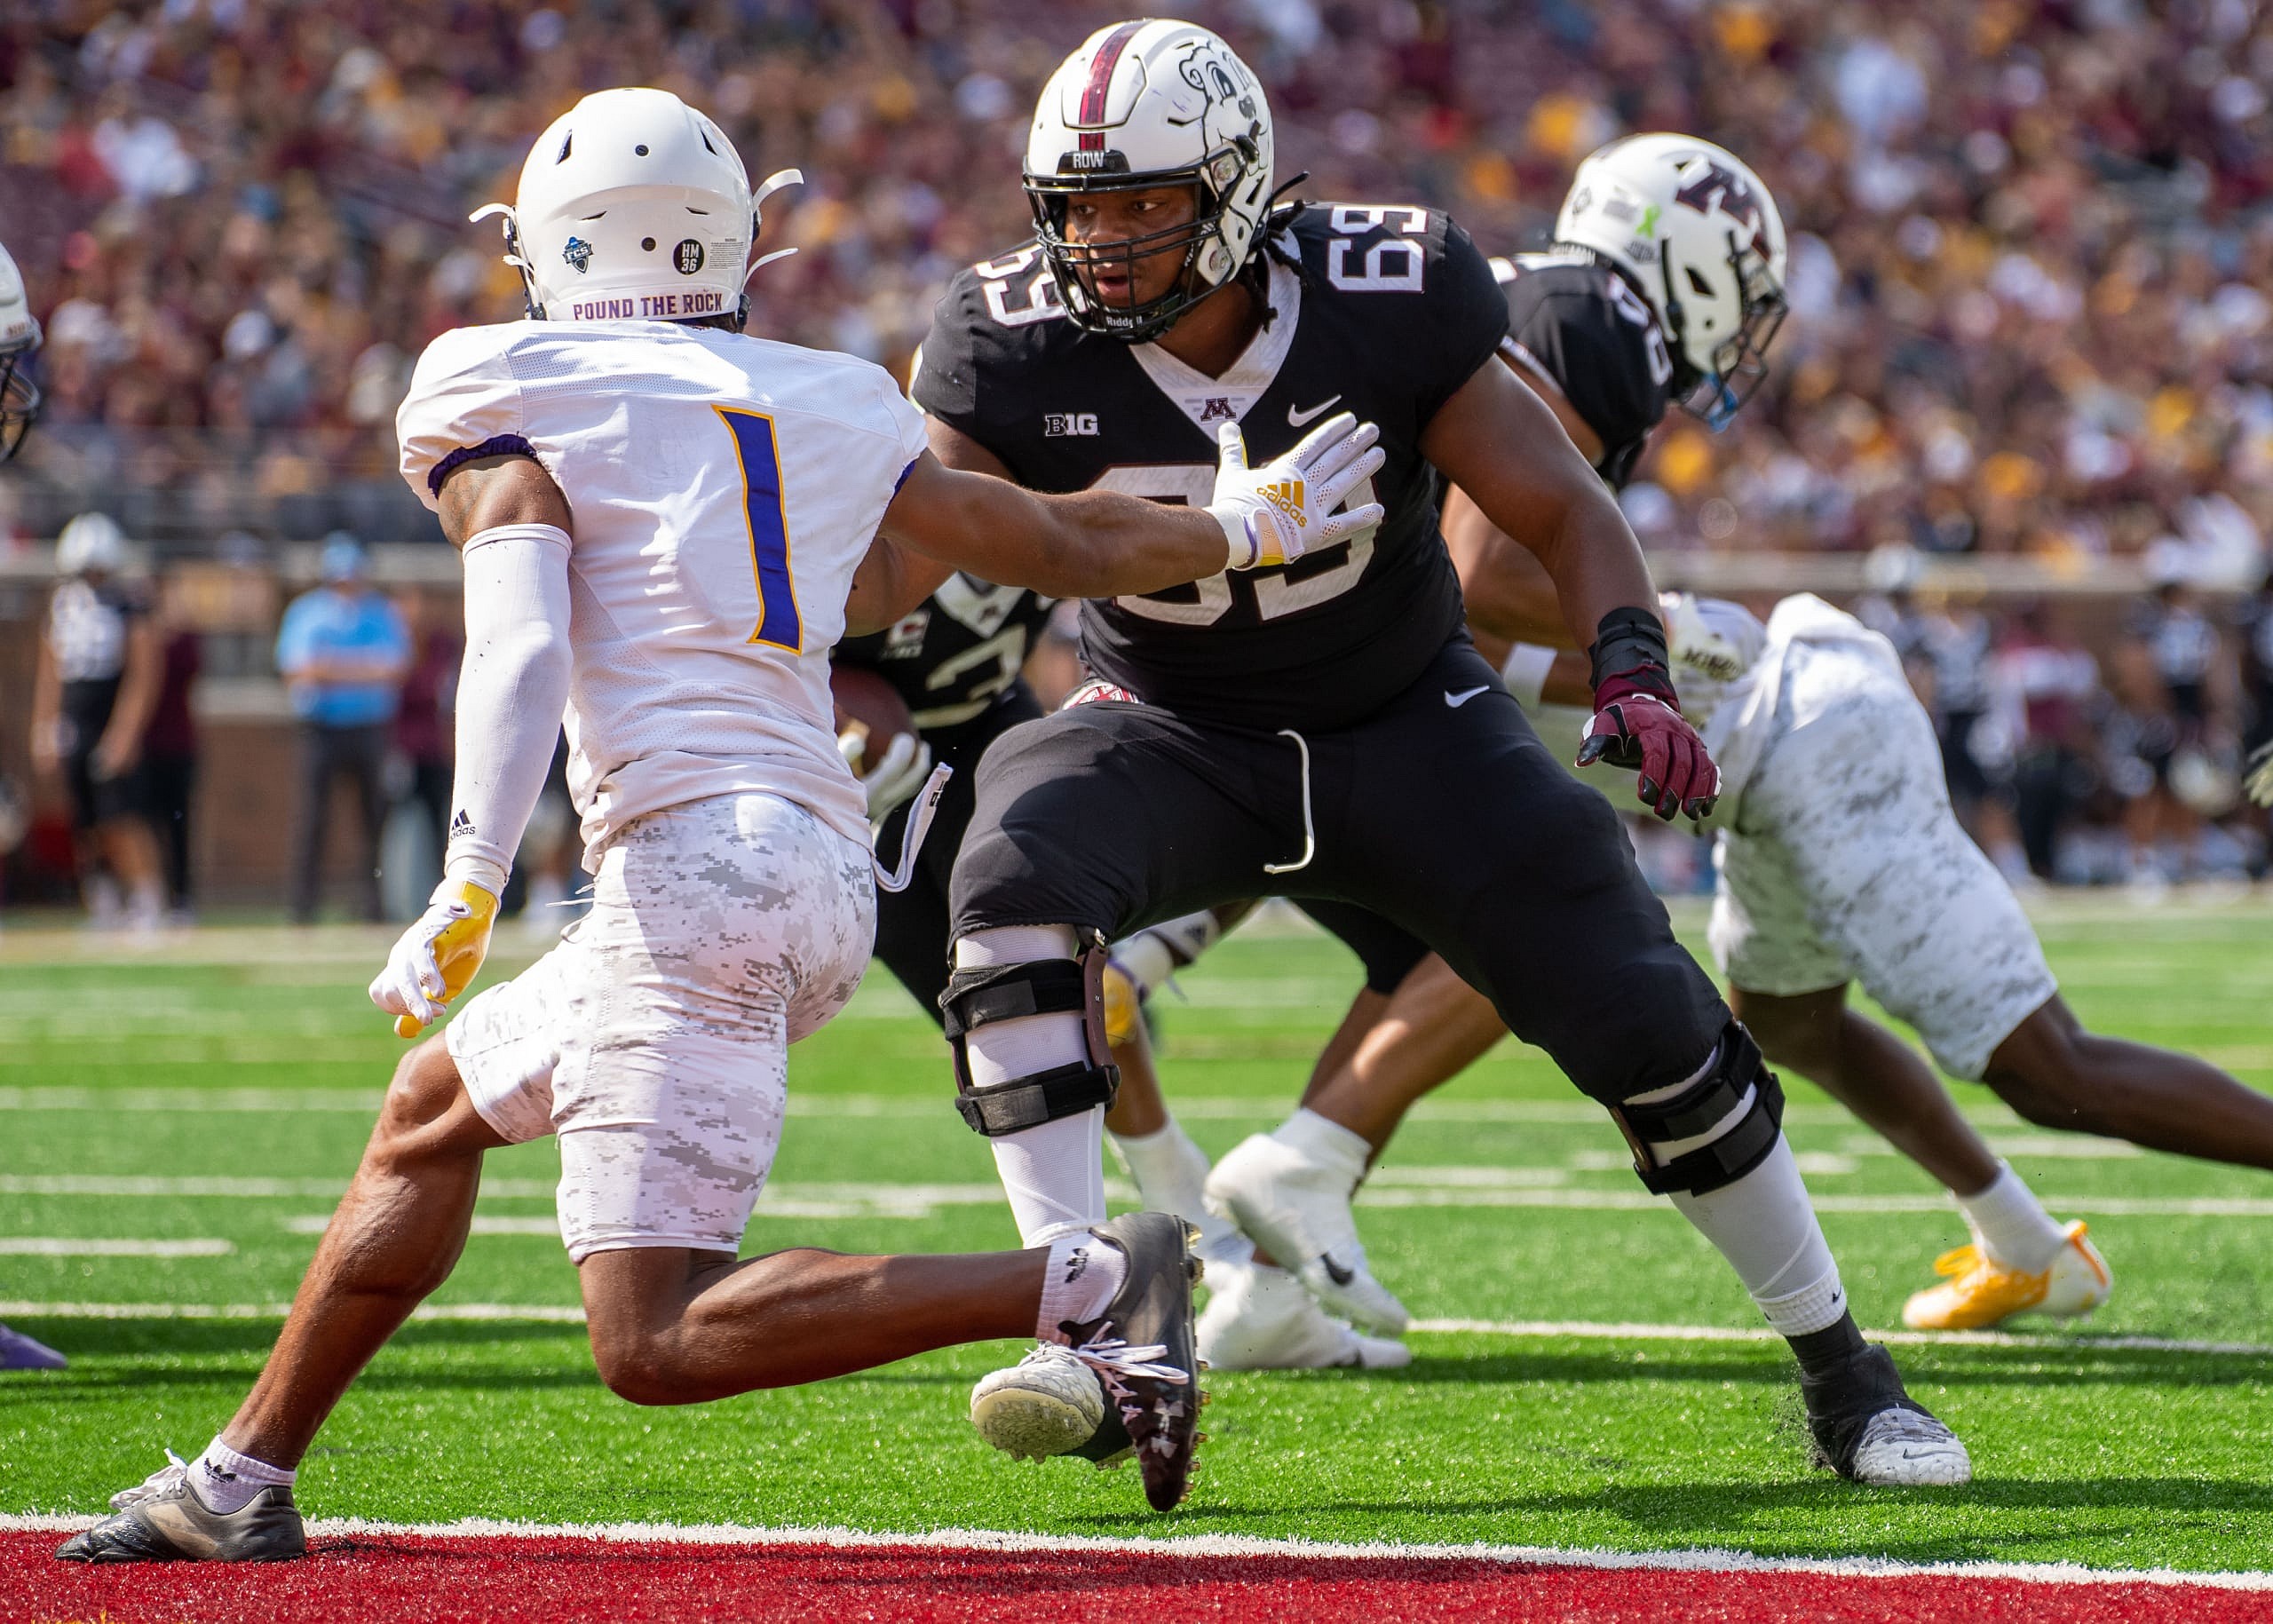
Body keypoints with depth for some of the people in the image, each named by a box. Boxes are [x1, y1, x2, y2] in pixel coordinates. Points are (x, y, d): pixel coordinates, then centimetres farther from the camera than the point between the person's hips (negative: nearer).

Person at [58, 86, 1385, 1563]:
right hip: (826, 874, 8)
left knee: (658, 1343, -12)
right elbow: (1067, 546, 29)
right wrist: (1250, 525, 46)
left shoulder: (504, 402, 4)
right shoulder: (831, 407, 19)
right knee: (434, 1105, 26)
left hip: (697, 859, -8)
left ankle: (1083, 1286, -22)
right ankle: (242, 1482, 30)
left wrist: (471, 892, -18)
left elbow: (522, 648, -11)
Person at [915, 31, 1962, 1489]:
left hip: (1410, 724, 0)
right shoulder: (1020, 347, -18)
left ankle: (1846, 1378, 14)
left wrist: (1633, 680, -30)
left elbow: (1563, 509, -14)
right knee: (1014, 884, -32)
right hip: (1177, 739, 0)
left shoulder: (1389, 303, -20)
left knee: (1648, 1024, -7)